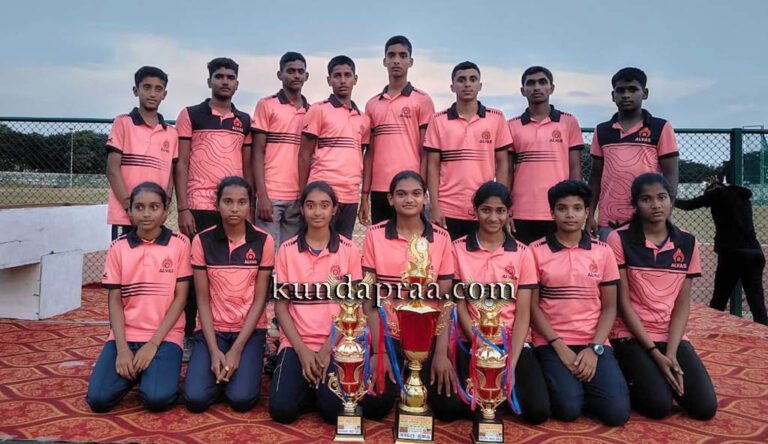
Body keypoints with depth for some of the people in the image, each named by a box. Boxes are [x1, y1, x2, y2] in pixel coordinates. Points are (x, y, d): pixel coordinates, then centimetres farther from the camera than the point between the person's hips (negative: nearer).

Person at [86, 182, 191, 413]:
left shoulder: (179, 243, -3)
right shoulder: (118, 247, 4)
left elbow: (180, 298, -4)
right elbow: (114, 301, 2)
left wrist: (153, 344, -12)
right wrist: (122, 348, -11)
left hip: (165, 336, -2)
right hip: (125, 336, 3)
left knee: (157, 399, -23)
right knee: (98, 399, -16)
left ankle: (157, 370, 10)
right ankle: (132, 372, 14)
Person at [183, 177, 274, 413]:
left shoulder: (263, 241, -6)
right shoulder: (203, 241, -4)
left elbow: (259, 299, -6)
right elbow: (202, 298, -3)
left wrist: (236, 350, -13)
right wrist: (214, 351, -13)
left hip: (250, 329, -1)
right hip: (212, 328, 1)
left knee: (241, 399, -19)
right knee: (196, 398, -17)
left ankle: (247, 363, 12)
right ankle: (220, 368, 14)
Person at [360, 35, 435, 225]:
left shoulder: (422, 100, 3)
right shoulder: (372, 104, 15)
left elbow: (426, 152, -1)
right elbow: (370, 152, 14)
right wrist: (365, 195, 8)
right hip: (379, 191, 4)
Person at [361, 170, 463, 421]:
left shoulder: (441, 238, -2)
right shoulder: (375, 235, -4)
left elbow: (445, 300, -2)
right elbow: (369, 299, -3)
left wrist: (441, 353, -9)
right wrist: (379, 350, -10)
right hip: (387, 336, 0)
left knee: (451, 407, -12)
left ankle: (417, 379, 20)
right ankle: (398, 379, 20)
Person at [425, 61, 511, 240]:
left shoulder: (497, 118, 4)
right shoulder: (438, 120, 4)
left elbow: (502, 164, 6)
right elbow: (433, 166, 3)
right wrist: (434, 206, -5)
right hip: (447, 211, 0)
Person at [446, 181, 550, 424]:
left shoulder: (522, 253, 2)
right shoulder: (458, 248, 0)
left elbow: (523, 313, -2)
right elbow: (459, 306, -1)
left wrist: (512, 363, -14)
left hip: (512, 342, 1)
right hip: (471, 342, -1)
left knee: (538, 411, -19)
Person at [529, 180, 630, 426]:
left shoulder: (602, 251, 5)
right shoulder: (536, 251, -1)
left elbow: (609, 307, 4)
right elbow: (533, 305, -2)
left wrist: (594, 349, -10)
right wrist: (560, 347, -12)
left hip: (594, 343, 2)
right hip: (552, 343, -2)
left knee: (617, 412, -16)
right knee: (569, 409, -23)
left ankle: (583, 384, 13)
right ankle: (558, 381, 10)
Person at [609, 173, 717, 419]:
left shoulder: (687, 243, 3)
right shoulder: (620, 239, -9)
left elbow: (682, 303, 1)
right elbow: (623, 302, -10)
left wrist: (671, 352, -12)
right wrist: (655, 353, -14)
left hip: (673, 336, 4)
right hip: (632, 335, -4)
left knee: (705, 407, -12)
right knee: (660, 406, -21)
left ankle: (664, 376, 17)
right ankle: (629, 382, 11)